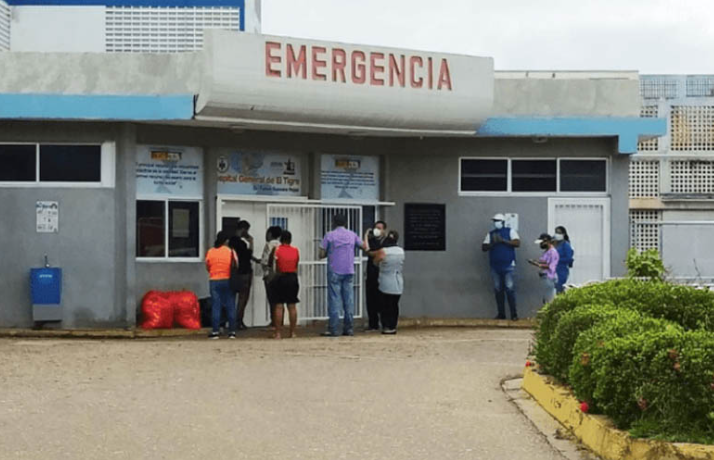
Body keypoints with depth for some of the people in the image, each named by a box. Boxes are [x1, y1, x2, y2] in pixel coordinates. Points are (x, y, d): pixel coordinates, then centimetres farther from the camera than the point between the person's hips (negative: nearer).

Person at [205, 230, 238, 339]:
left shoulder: (210, 252, -1)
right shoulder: (231, 251, -5)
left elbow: (207, 267, 5)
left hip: (214, 281, 1)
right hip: (228, 281, -1)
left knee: (215, 307, 3)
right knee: (230, 307, 5)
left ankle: (215, 331, 1)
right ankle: (232, 331, 5)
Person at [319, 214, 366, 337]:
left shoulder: (329, 236, -3)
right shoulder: (352, 235, 7)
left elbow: (322, 255, -4)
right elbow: (364, 247, 20)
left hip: (334, 272, -3)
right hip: (349, 271, 3)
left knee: (334, 300, -3)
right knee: (349, 299, 6)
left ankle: (332, 329, -5)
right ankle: (349, 328, 6)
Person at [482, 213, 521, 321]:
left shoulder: (510, 231, 6)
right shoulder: (490, 234, 15)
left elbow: (517, 243, -9)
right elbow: (484, 248, 8)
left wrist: (503, 240, -16)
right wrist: (493, 243, -10)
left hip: (508, 265, -4)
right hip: (495, 266, 4)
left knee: (510, 289, -10)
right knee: (498, 290, 4)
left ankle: (514, 314, -6)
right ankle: (501, 314, 9)